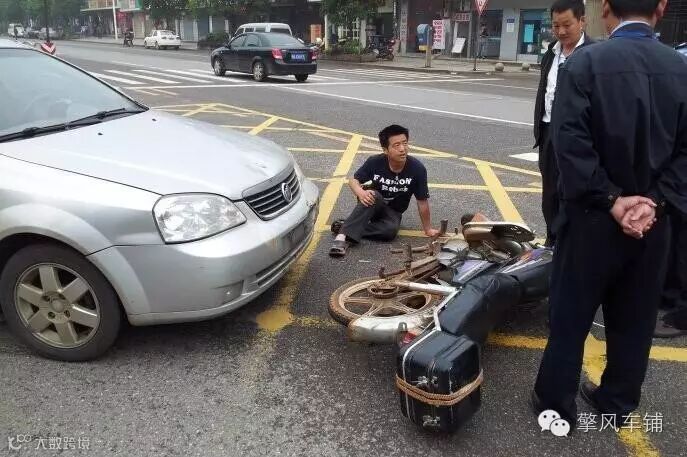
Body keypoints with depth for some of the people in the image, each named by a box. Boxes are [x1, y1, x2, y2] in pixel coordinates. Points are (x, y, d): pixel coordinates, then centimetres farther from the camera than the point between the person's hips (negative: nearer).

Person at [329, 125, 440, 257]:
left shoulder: (417, 169, -23)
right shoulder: (374, 162, -20)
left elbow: (422, 201, -13)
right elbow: (353, 180, -7)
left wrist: (428, 229, -5)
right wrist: (360, 193, -30)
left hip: (392, 211, 1)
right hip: (372, 205, 0)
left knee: (391, 230, -33)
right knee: (373, 196, -36)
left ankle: (347, 227, -22)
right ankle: (343, 236, -42)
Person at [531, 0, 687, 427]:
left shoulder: (584, 63, -11)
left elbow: (571, 142, -19)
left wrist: (610, 201, -14)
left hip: (593, 216, -3)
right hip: (652, 220, 4)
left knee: (570, 316, 10)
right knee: (635, 320, 17)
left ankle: (557, 403, 24)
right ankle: (616, 402, 33)